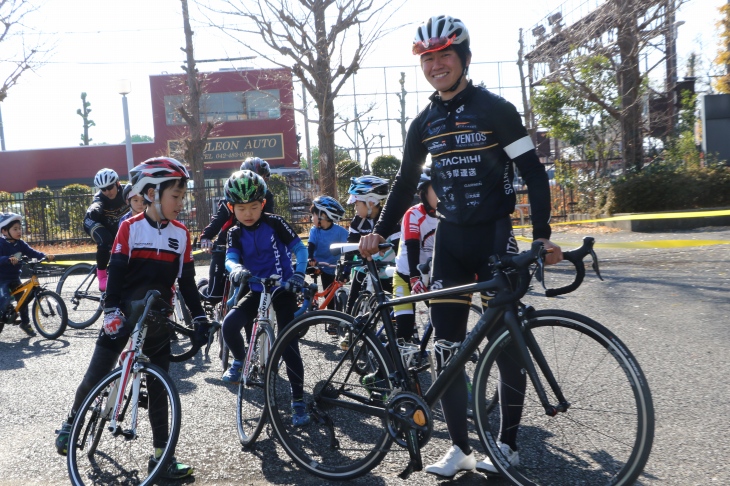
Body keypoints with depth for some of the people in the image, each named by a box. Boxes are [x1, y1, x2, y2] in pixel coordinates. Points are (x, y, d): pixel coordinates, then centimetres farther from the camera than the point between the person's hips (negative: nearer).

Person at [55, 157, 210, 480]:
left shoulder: (181, 234, 2)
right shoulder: (130, 228, -6)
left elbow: (187, 281, 5)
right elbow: (115, 272, -9)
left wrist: (199, 317, 1)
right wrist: (111, 311, -19)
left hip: (158, 321, 2)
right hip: (123, 317, -2)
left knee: (159, 388, 5)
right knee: (97, 376, 6)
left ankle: (161, 456, 12)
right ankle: (71, 424, 35)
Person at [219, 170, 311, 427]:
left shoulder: (275, 223, -9)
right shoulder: (235, 233, -2)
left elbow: (300, 248, -10)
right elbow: (230, 259, -17)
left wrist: (299, 273, -27)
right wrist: (236, 269, -41)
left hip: (283, 288, -3)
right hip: (256, 290, 3)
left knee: (289, 343, -5)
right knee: (229, 324, -21)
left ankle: (298, 400, 8)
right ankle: (240, 360, 11)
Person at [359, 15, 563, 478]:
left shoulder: (495, 109, -6)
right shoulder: (424, 123, 9)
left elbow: (533, 171, -9)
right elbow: (407, 182, 15)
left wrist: (543, 234, -18)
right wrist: (380, 232, 7)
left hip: (495, 235, -4)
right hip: (450, 239, 5)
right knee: (446, 345, 2)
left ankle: (508, 443, 19)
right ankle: (460, 447, 14)